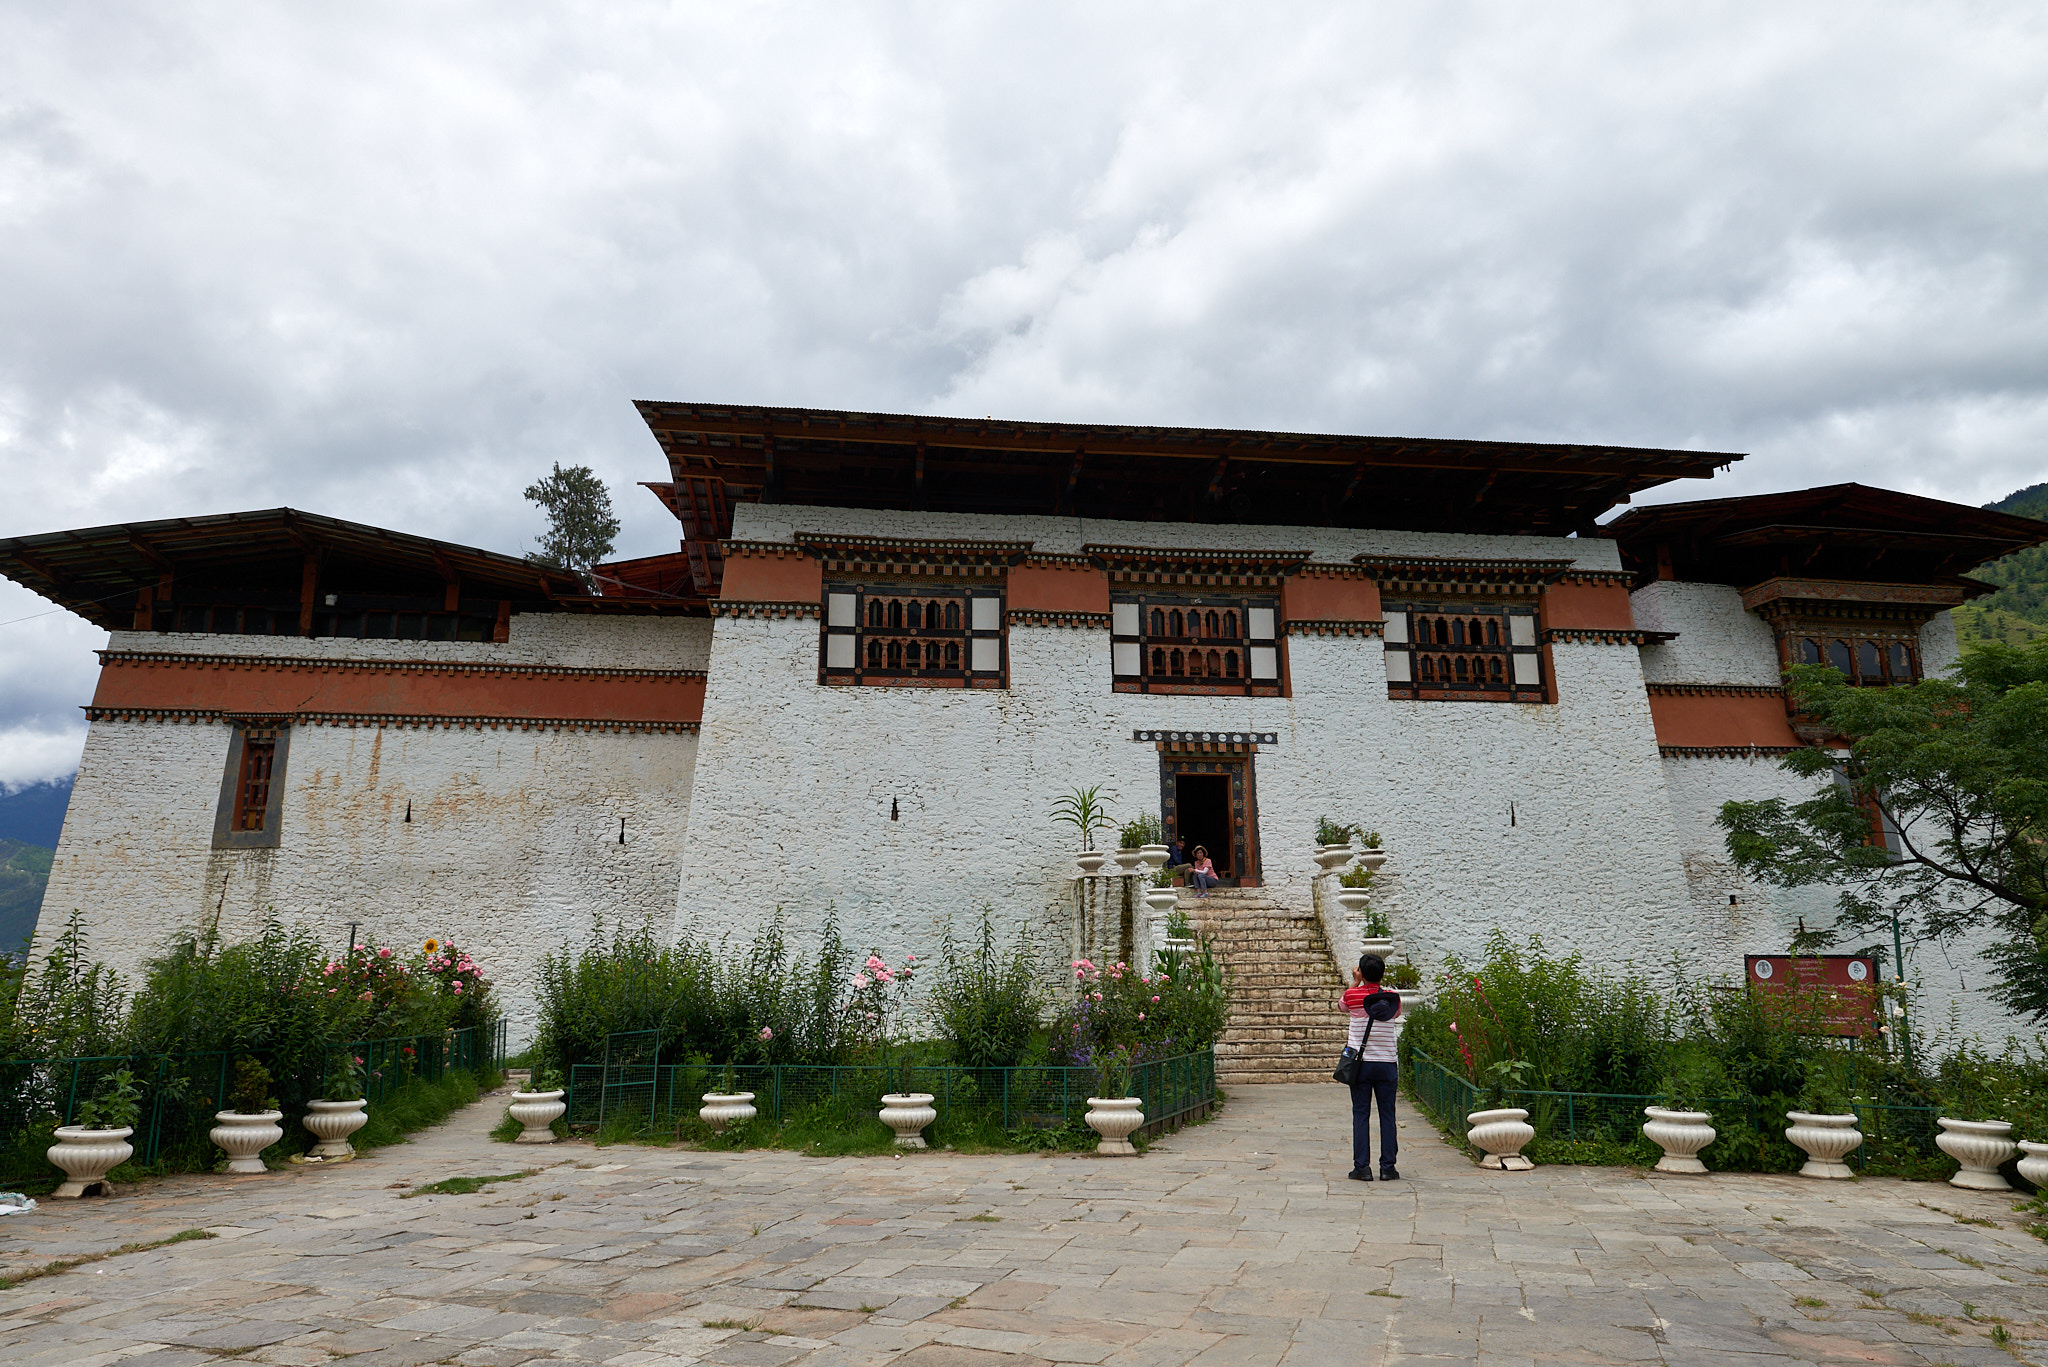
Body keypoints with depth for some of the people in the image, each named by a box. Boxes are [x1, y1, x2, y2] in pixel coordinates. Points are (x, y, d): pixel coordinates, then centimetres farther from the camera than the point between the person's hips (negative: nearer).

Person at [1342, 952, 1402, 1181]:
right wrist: (1378, 981, 20)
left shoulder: (1353, 996, -7)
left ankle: (1362, 1167, 2)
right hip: (1386, 1063, 2)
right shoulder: (1393, 998, -2)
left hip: (1361, 1063, -1)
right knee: (1387, 1115, 7)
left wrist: (1356, 981, 19)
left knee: (1361, 1115, 3)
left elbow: (1343, 1006, 17)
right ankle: (1387, 1167, 8)